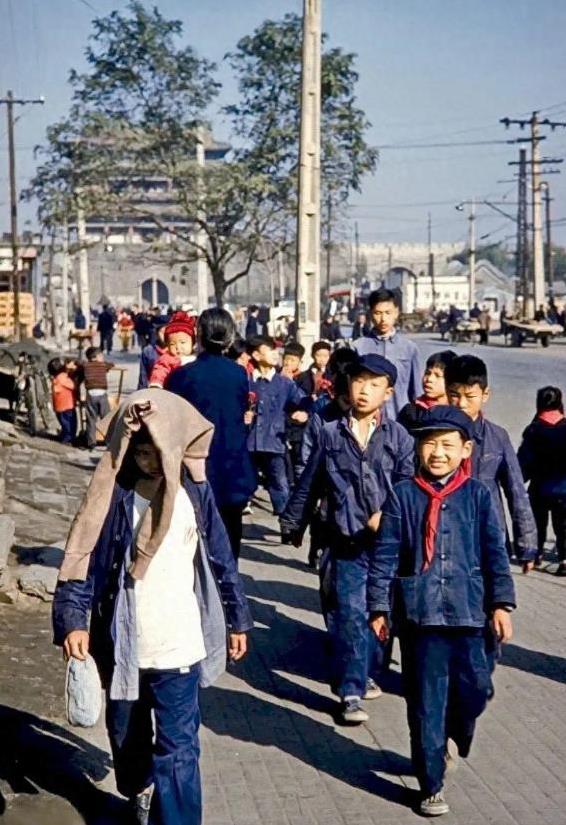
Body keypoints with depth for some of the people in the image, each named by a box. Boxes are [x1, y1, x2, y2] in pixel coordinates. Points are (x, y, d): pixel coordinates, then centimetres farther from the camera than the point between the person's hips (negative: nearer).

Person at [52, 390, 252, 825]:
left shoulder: (195, 491, -4)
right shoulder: (113, 493, -6)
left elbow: (220, 559, 4)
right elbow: (83, 558, -8)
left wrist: (237, 618, 8)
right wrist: (72, 620, -20)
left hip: (178, 644, -1)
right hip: (122, 645, 2)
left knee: (177, 747, -5)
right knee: (126, 732, 21)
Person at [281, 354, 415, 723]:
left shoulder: (399, 437, 2)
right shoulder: (332, 434, 4)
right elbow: (309, 484, 12)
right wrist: (293, 523, 20)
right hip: (347, 542, -1)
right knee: (351, 614, -6)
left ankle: (369, 673, 33)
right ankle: (352, 691, 0)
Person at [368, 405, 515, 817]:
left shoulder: (479, 496, 1)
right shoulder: (403, 495, -1)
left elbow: (496, 551, 3)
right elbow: (385, 554, 1)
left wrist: (502, 602, -3)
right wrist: (379, 606, -2)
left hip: (468, 610, 1)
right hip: (420, 611, -1)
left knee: (475, 687, 2)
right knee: (425, 702, 5)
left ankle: (453, 735, 37)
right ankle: (432, 786, 17)